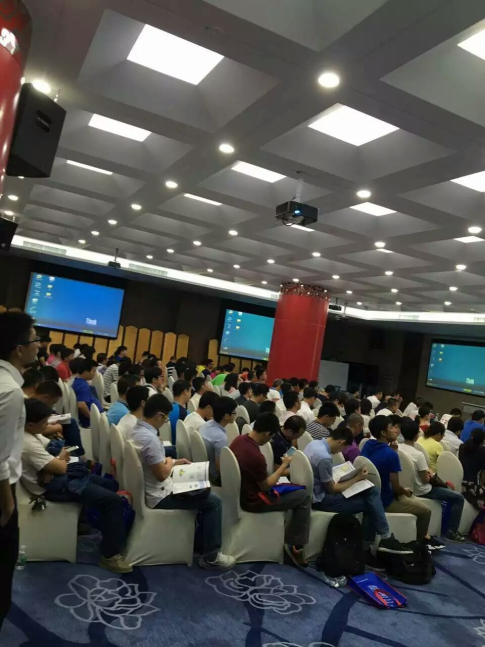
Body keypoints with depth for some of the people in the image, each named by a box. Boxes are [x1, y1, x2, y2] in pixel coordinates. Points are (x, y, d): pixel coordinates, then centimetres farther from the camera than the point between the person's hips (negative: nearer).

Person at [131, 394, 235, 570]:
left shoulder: (137, 429, 2)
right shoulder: (150, 438, -30)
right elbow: (162, 474, -26)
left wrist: (175, 462, 11)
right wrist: (171, 463, -7)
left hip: (148, 489, 10)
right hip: (159, 496, -10)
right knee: (214, 502, -8)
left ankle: (199, 534, 33)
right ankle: (211, 556, 0)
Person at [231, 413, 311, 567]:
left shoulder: (238, 440, -6)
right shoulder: (256, 456, -33)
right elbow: (265, 486, -18)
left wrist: (269, 476, 12)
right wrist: (284, 466, -9)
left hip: (241, 491, 9)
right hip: (252, 501, -9)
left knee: (292, 488, 26)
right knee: (304, 496, -1)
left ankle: (291, 539, 32)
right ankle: (295, 546, 5)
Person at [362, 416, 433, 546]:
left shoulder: (367, 445, -3)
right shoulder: (391, 454, -26)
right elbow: (396, 487, -21)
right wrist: (405, 491, 1)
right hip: (384, 501, -8)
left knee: (413, 498, 30)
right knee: (426, 511, 12)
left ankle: (421, 535, 38)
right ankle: (419, 540, 31)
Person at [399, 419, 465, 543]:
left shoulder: (397, 448, -7)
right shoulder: (418, 455, -28)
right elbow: (425, 480, -19)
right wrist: (430, 475, 2)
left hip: (407, 488, 8)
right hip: (420, 492, -8)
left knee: (445, 487, 31)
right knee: (459, 498, 2)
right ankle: (451, 532, 6)